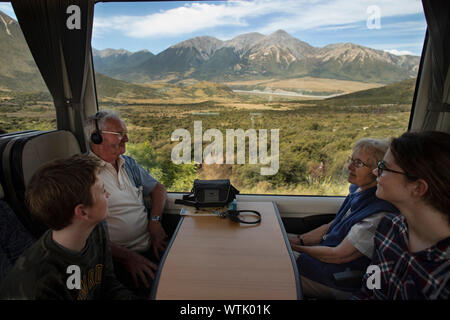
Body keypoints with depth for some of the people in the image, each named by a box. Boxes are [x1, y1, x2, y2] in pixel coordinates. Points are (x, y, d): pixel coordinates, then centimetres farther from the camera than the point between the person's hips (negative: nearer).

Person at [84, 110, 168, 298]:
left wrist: (155, 220, 1)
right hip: (118, 258, -6)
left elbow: (158, 189, 20)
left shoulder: (128, 164, 17)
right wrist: (127, 257, -19)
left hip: (151, 245, 7)